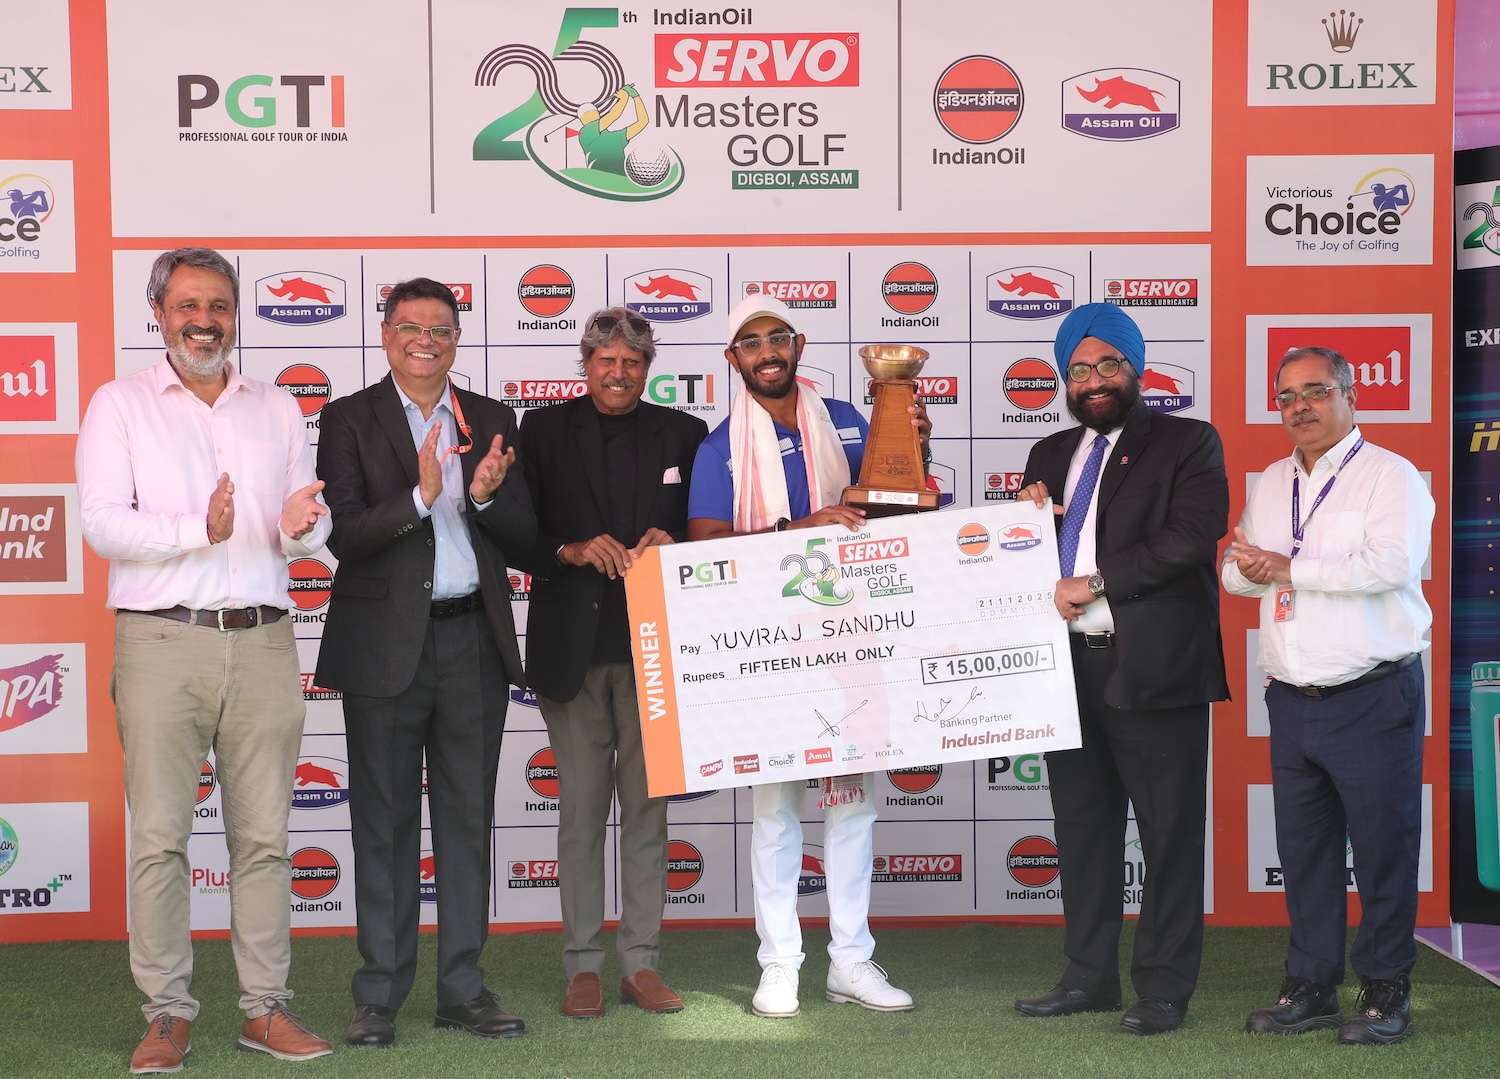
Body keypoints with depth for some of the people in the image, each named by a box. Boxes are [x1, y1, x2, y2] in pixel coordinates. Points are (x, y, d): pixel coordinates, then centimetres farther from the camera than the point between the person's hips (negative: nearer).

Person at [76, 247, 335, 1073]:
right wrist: (197, 531, -19)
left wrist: (300, 526, -8)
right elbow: (100, 522, -5)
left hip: (263, 642, 3)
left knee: (263, 835, 5)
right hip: (162, 641, -3)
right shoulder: (120, 404, 6)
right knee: (159, 838, -1)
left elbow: (315, 523, 16)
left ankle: (266, 1008, 12)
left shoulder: (277, 409, 17)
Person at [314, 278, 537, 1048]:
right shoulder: (349, 419, 0)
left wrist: (485, 497, -14)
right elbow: (343, 534, -10)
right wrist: (419, 497, -24)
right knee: (385, 824, 4)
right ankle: (379, 995, 14)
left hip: (473, 643, 3)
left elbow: (522, 537, 6)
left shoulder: (491, 421, 10)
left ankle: (462, 989, 18)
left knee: (468, 819, 8)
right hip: (386, 646, -3)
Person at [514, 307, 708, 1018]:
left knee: (647, 806, 4)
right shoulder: (544, 431, 7)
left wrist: (671, 542, -9)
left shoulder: (682, 433, 10)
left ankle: (641, 964, 13)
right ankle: (582, 966, 13)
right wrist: (572, 551, -12)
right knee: (581, 810, 4)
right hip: (573, 646, -1)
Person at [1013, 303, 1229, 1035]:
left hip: (1153, 669, -6)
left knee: (1169, 831, 0)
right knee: (1082, 826, 11)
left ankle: (1164, 987, 9)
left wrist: (1097, 582, -16)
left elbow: (1192, 536, -13)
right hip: (1070, 665, 6)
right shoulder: (1050, 455, 19)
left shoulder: (1187, 443, 1)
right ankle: (1090, 976, 22)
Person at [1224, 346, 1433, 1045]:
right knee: (1303, 849, 11)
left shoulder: (1390, 475, -5)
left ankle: (1386, 994, 12)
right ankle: (1312, 987, 21)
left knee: (1383, 848, 0)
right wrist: (1250, 567, -9)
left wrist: (1290, 569, -14)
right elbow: (1235, 569, 15)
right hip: (1292, 699, 6)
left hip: (1372, 698, -6)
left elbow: (1391, 562, -20)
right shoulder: (1270, 484, 16)